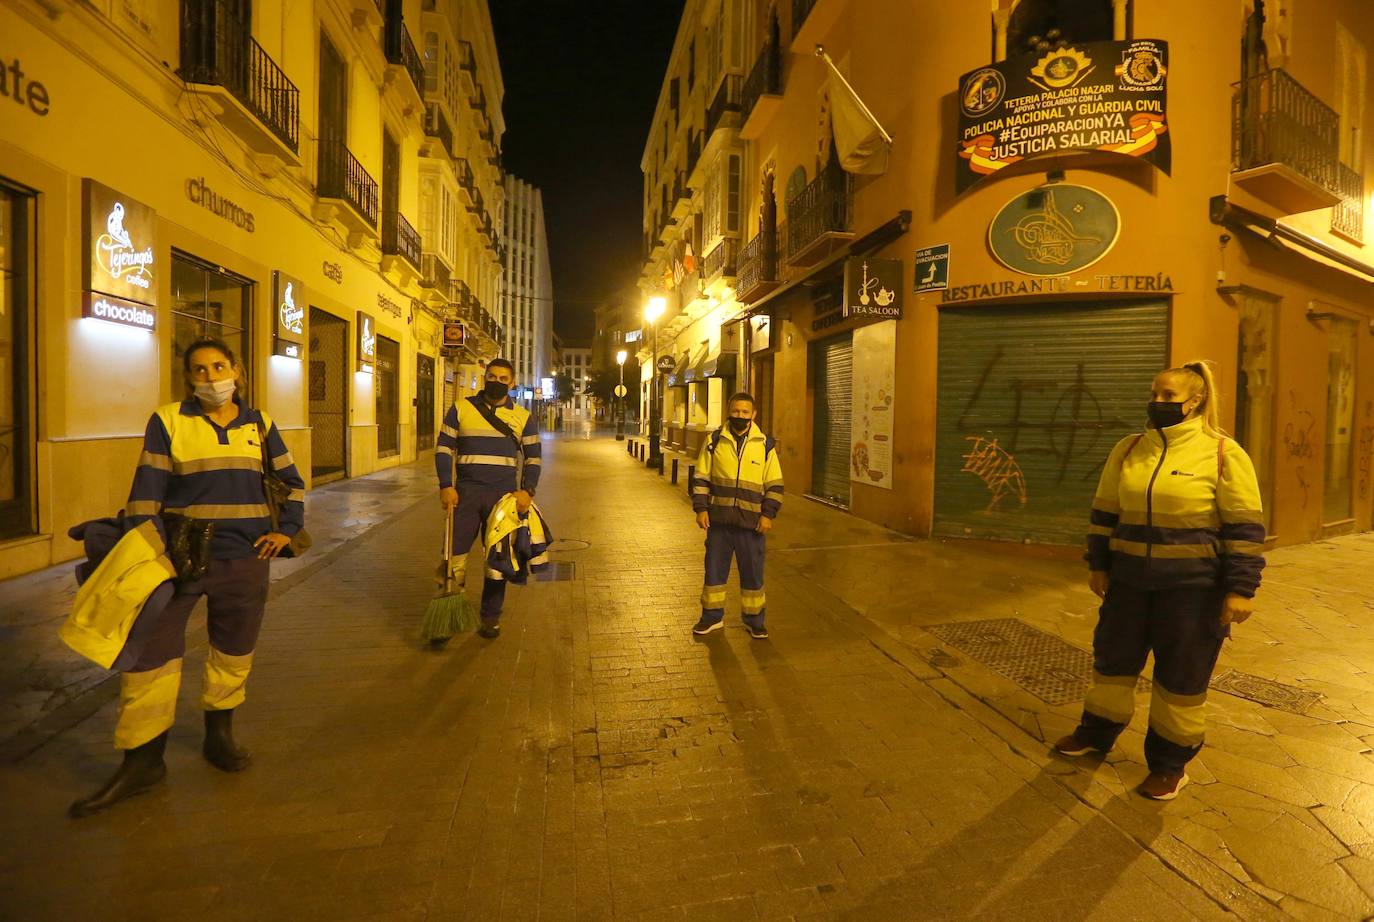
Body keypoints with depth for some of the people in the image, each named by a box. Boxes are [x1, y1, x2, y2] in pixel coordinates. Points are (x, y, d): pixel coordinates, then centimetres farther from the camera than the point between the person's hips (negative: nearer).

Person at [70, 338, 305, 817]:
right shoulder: (168, 421, -1)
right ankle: (142, 761, 17)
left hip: (244, 560, 2)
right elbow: (146, 493, -3)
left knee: (234, 652, 13)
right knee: (148, 650, 0)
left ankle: (219, 736, 33)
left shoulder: (259, 424, 6)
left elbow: (292, 481, 15)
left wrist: (286, 529, 5)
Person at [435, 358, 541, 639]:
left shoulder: (523, 417, 7)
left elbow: (533, 458, 7)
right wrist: (446, 486, -8)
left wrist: (527, 490, -7)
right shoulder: (460, 409, 5)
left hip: (504, 495, 1)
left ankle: (491, 616, 20)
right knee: (454, 554, 0)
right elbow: (444, 448, 4)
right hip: (466, 492, 0)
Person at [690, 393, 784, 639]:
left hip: (752, 522, -1)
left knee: (753, 573, 8)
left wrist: (768, 514, -5)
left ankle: (754, 621, 25)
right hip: (719, 519, 1)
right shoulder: (714, 441, 2)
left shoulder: (765, 445, 1)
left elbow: (775, 485, 4)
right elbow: (701, 478, 5)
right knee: (714, 569, 10)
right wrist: (700, 508, -3)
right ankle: (712, 617, 28)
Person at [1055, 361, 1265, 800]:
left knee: (1181, 676, 9)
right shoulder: (1128, 450, 4)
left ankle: (1170, 762, 27)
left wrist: (1240, 588, -11)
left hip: (1193, 585, -4)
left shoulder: (1222, 453, -8)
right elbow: (1105, 512, 9)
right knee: (1112, 658, 15)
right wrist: (1098, 565, 8)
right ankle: (1097, 731, 35)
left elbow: (1245, 527, -8)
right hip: (1130, 579, 4)